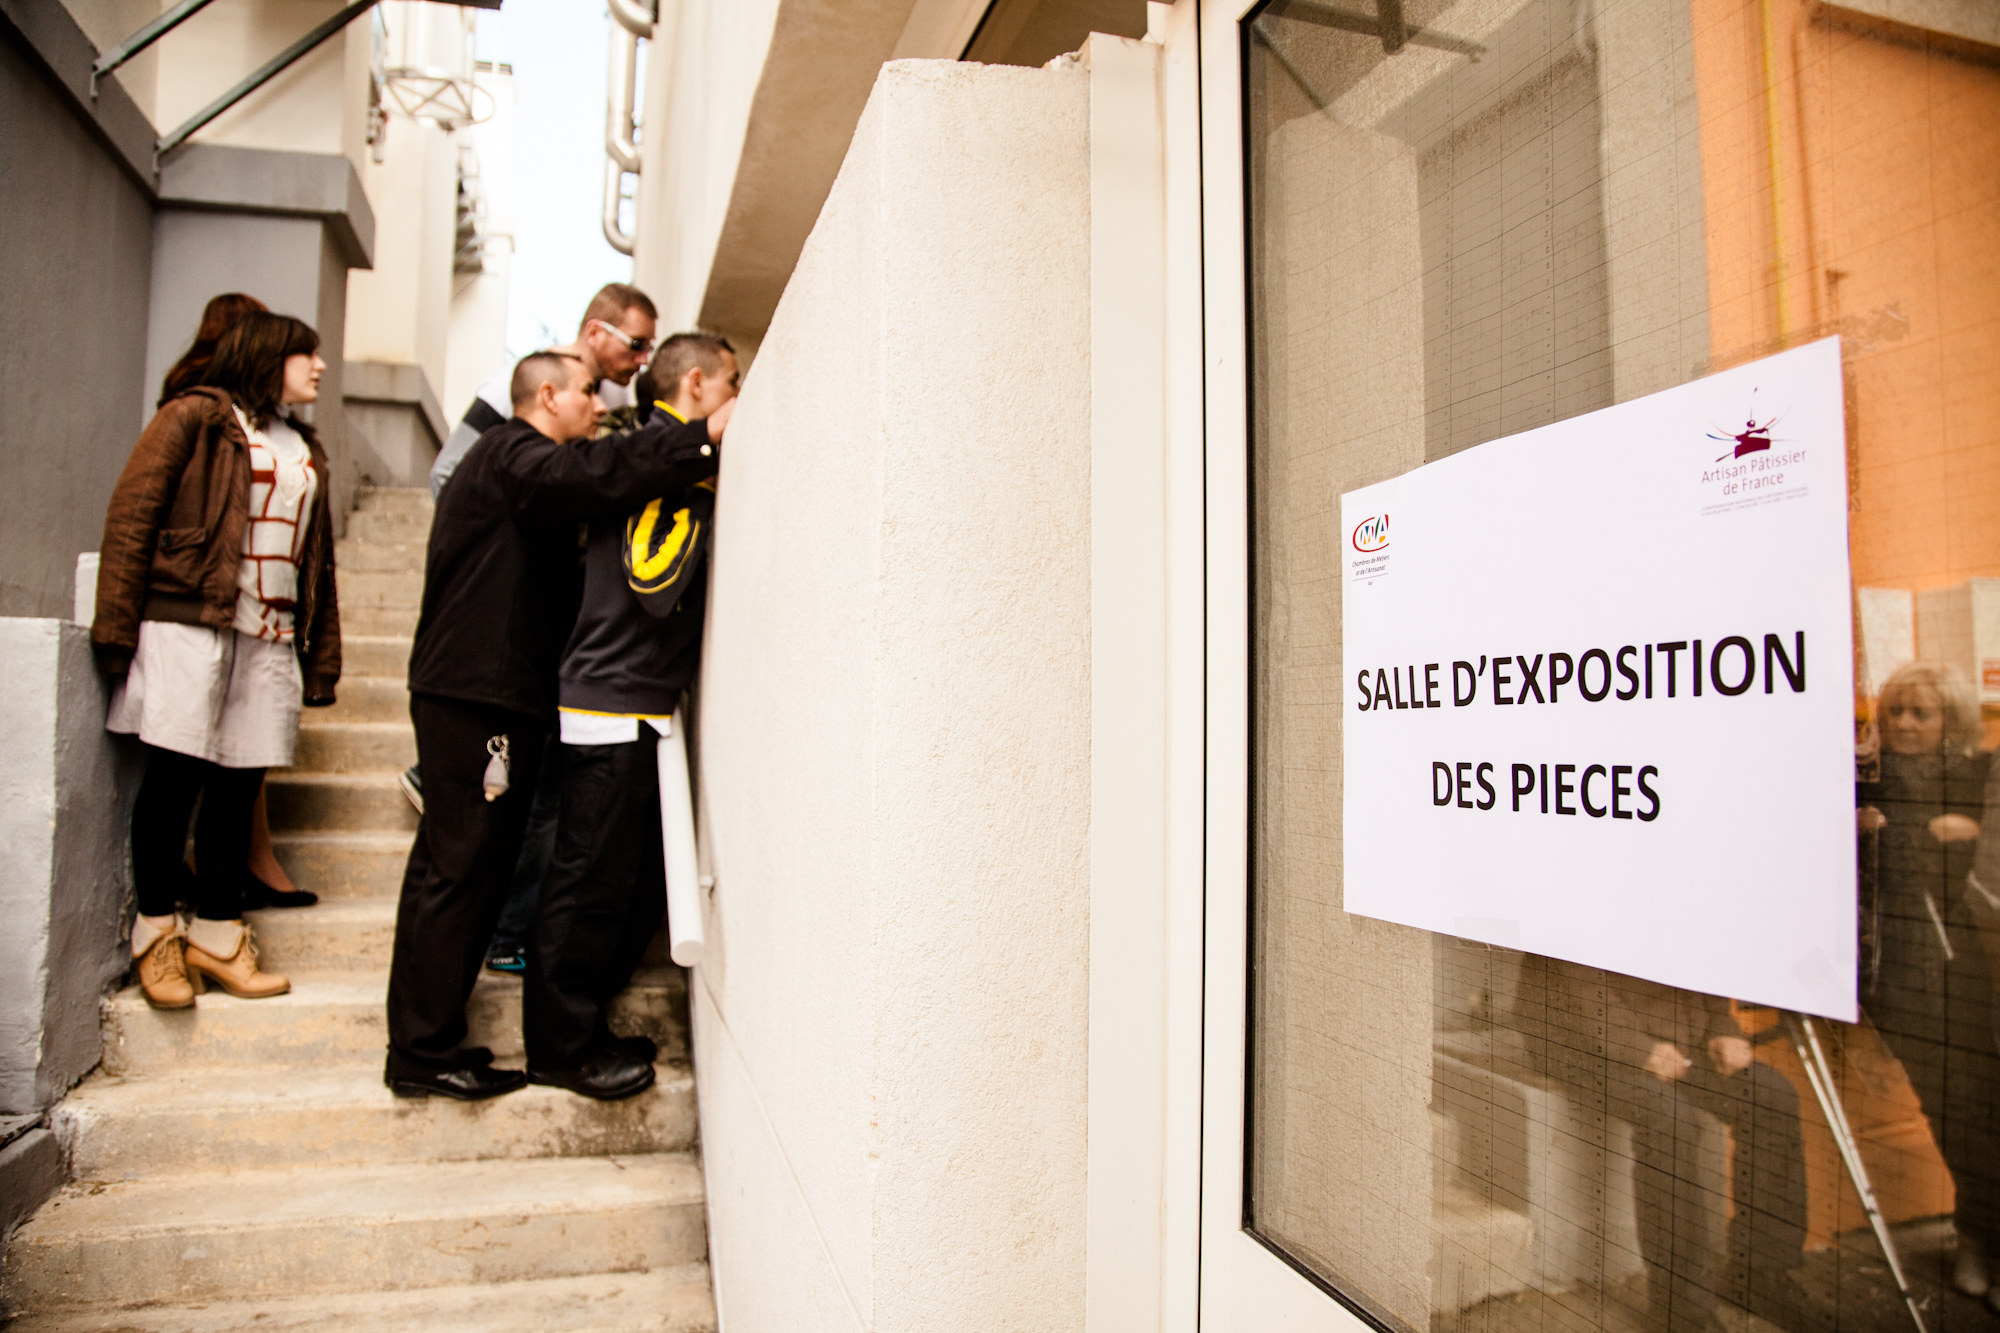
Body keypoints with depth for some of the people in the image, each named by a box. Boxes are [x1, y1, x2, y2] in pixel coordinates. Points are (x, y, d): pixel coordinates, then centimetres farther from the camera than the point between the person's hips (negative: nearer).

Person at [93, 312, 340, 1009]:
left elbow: (317, 558, 20)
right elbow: (131, 513, -4)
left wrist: (322, 654, 15)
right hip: (188, 627, -5)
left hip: (269, 639, 5)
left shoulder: (304, 451, 21)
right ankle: (156, 933, 12)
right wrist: (117, 626, -10)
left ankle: (218, 934, 15)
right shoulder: (197, 417, 3)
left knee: (239, 784, 6)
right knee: (174, 774, -2)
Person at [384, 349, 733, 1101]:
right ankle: (423, 1053, 2)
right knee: (457, 867, -6)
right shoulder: (511, 456, -8)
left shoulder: (522, 464, 27)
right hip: (475, 697, -11)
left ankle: (426, 1040, 22)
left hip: (485, 695, 11)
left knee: (462, 867, 13)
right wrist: (705, 438, -29)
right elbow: (593, 474, -29)